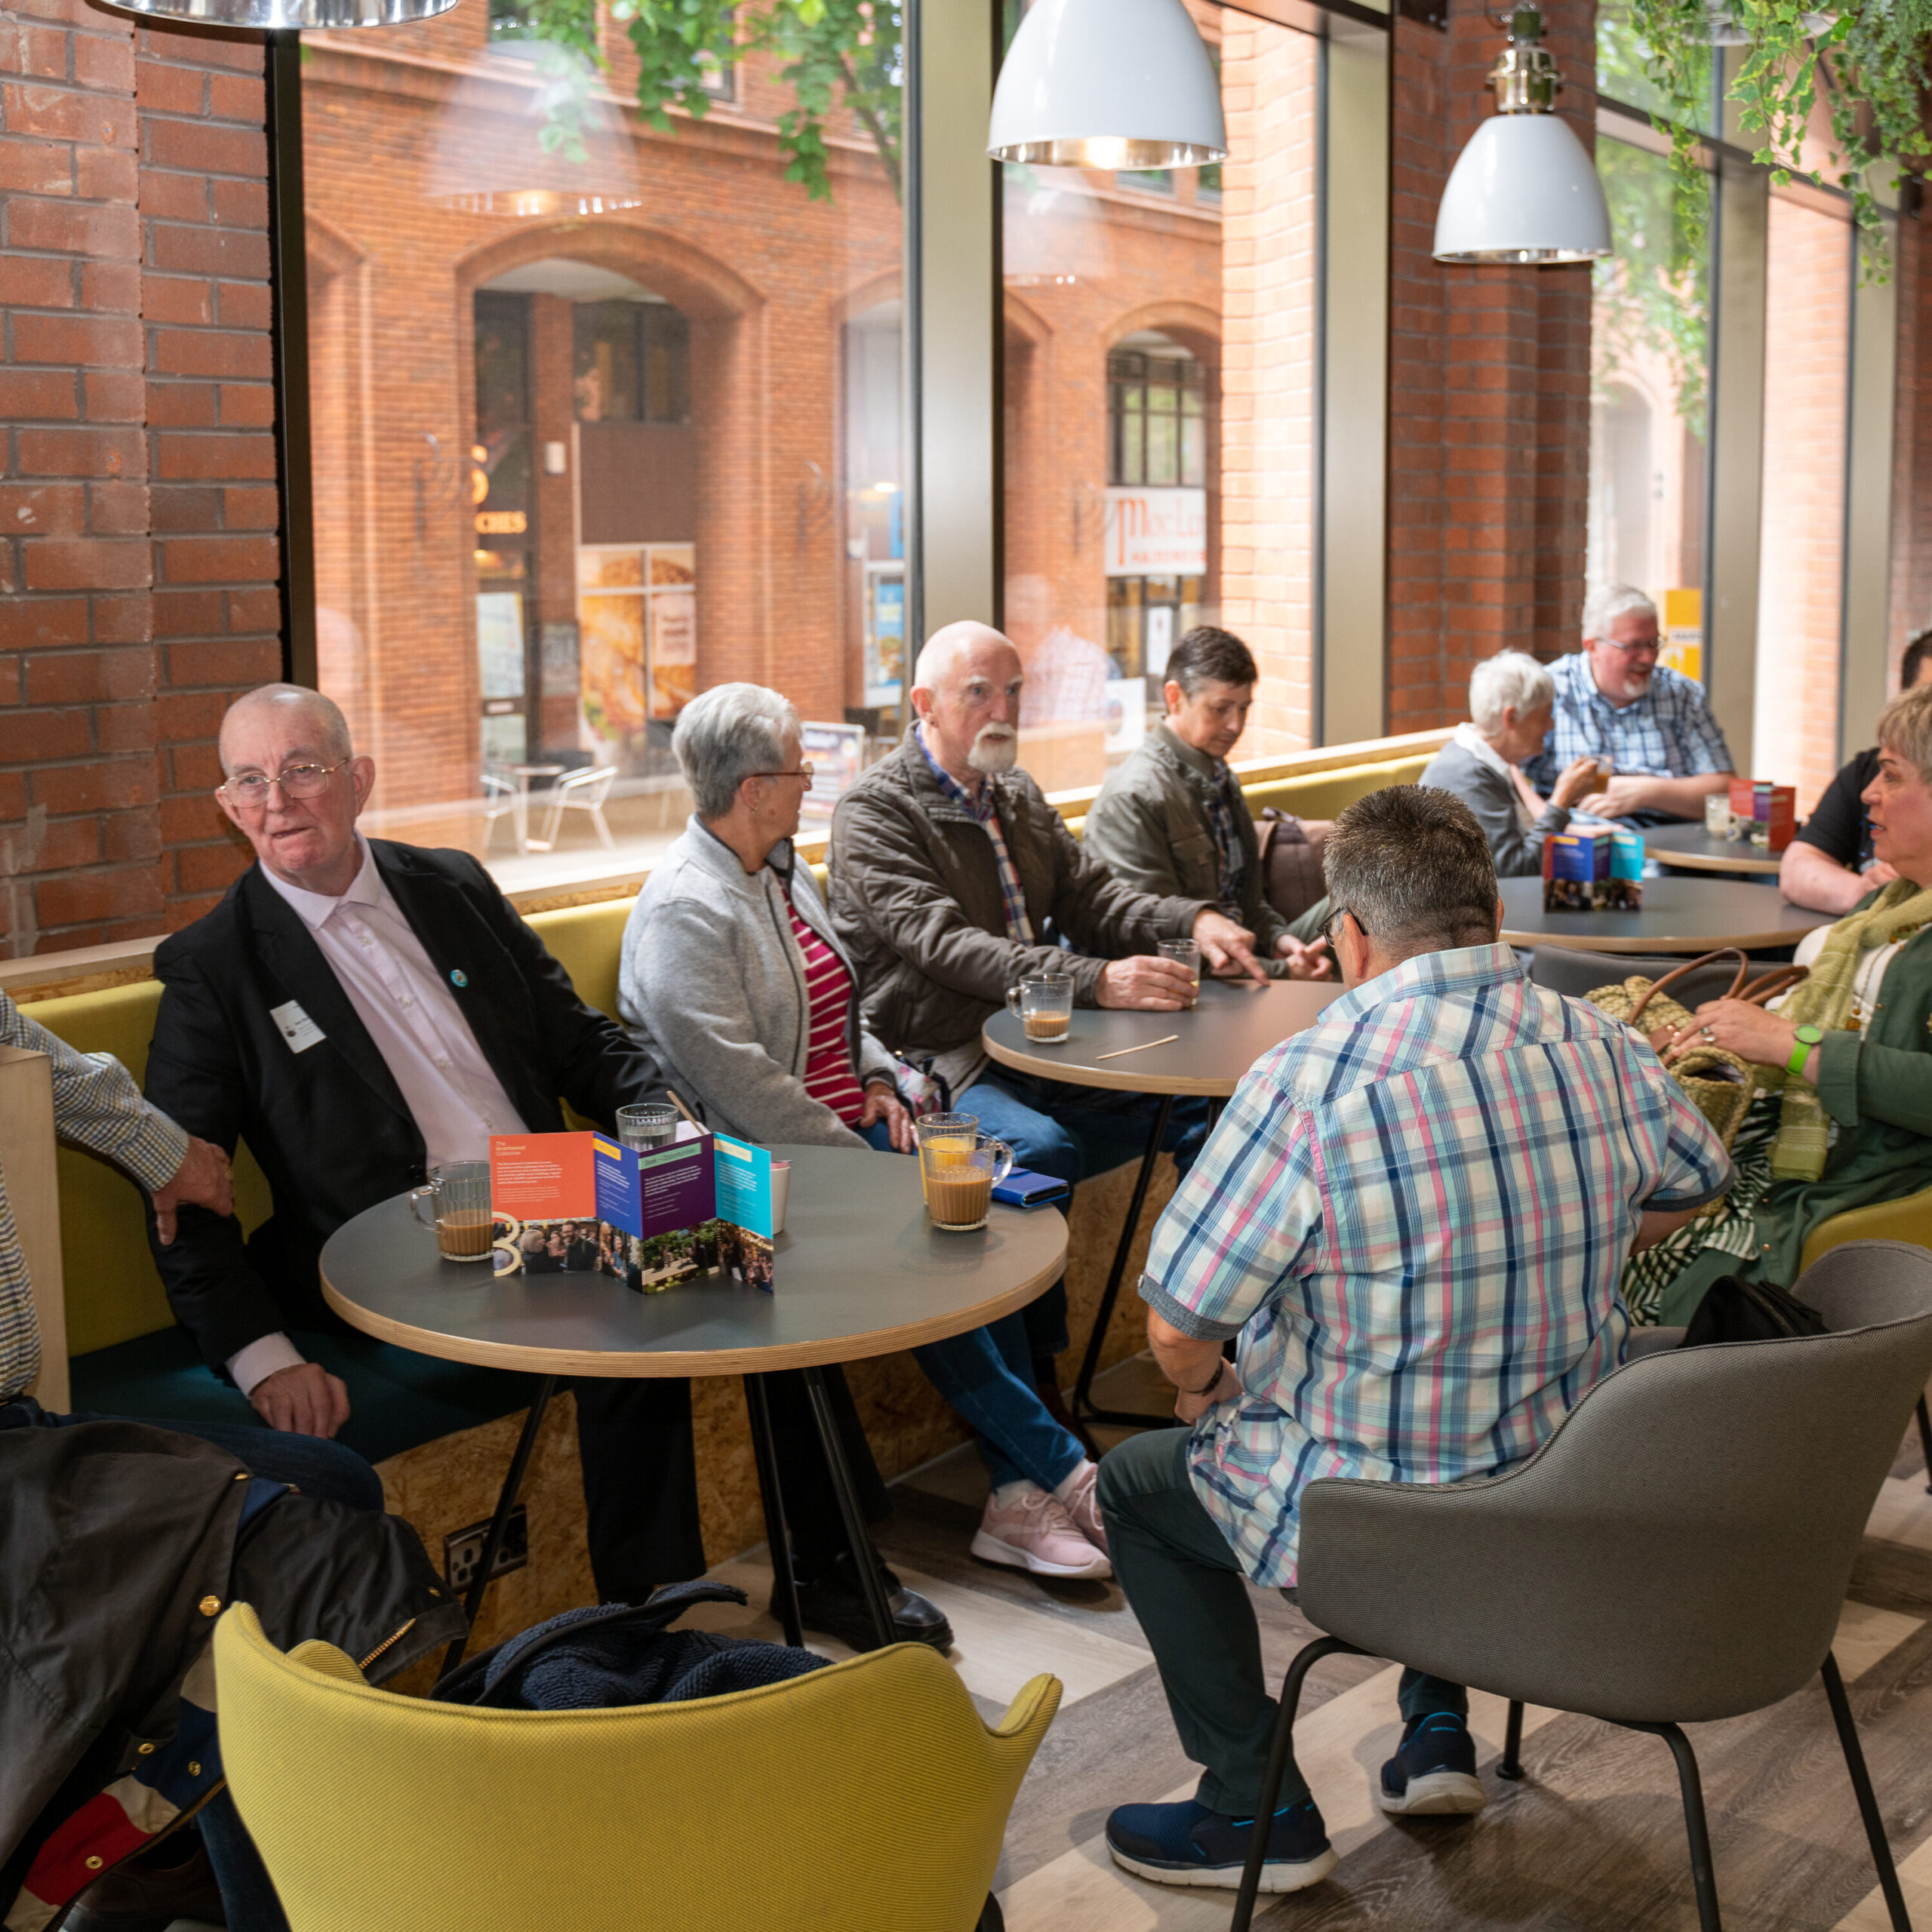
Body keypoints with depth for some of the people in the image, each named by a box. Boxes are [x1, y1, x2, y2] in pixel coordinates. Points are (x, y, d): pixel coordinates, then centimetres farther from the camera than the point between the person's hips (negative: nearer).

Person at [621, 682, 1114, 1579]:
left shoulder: (786, 874, 16)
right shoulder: (683, 909, -13)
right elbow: (737, 1082, -21)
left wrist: (877, 1079, 7)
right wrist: (859, 1162, -19)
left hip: (845, 1130, 8)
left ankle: (1017, 1494, -16)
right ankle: (1064, 1473, -11)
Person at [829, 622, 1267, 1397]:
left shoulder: (1019, 797, 19)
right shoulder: (874, 811, -7)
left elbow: (1090, 899, 15)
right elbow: (947, 946, -20)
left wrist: (1194, 922, -7)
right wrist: (1097, 981, -32)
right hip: (938, 1068, -7)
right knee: (1041, 1146, -35)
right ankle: (1034, 1384, -21)